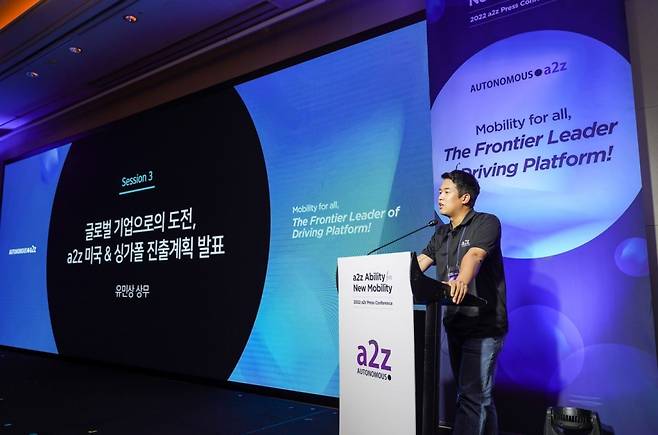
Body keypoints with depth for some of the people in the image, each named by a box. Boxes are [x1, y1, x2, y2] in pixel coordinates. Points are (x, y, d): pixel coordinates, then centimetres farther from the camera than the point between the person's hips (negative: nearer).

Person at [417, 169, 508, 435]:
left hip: (484, 326, -7)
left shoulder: (486, 223, -8)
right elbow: (417, 264, 5)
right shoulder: (441, 234, 15)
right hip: (454, 324, 7)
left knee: (472, 396, -7)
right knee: (478, 395, 15)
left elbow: (474, 255, -28)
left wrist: (462, 281, -47)